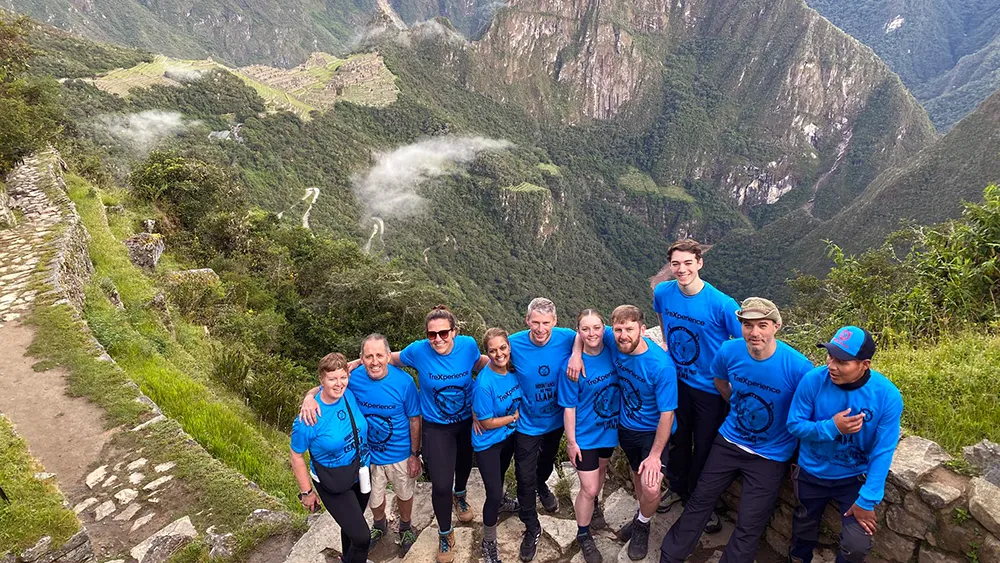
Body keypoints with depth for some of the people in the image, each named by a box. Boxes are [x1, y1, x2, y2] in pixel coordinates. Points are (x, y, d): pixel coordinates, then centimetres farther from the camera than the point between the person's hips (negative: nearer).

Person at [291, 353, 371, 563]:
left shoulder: (352, 394, -17)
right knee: (361, 536, -6)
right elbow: (296, 457, -14)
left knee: (352, 524, 27)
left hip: (360, 474, 5)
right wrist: (307, 492, -8)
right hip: (333, 485, -5)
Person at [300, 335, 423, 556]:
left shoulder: (404, 381, -26)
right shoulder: (354, 378, -22)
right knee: (374, 497, 25)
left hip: (400, 454, -1)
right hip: (368, 454, 2)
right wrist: (309, 396, -33)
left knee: (404, 493, 24)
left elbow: (414, 420, -15)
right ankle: (379, 525, 59)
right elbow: (323, 388, -9)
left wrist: (415, 455, -9)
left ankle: (405, 528, 56)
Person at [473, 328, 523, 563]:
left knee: (499, 478, 30)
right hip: (488, 443, -6)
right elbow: (487, 423, -24)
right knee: (494, 494, -2)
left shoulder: (513, 369, -15)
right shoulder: (484, 384, -33)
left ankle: (499, 500, 62)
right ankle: (488, 543, 20)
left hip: (509, 436, 6)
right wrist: (516, 416, -17)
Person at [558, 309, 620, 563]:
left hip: (610, 428, 4)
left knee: (601, 470, 27)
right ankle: (583, 535, 25)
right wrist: (571, 441, -11)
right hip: (585, 434, -4)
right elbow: (569, 407, -15)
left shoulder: (613, 353, -14)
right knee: (588, 488, 0)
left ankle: (594, 503, 57)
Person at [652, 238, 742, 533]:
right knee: (678, 438, 22)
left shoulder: (721, 304, -27)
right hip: (677, 379, 4)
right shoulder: (662, 292, -12)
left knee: (705, 446, 13)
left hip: (711, 387, -4)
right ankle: (677, 488, 45)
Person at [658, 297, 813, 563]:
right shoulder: (729, 351, -15)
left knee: (748, 527, 4)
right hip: (729, 441, 4)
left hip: (770, 456, -3)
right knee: (699, 502, 16)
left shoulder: (798, 367, -27)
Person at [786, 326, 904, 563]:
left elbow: (882, 452, -20)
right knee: (803, 532, 21)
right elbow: (794, 425, -14)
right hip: (811, 473, 1)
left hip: (855, 478, -1)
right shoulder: (813, 380, -24)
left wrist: (867, 501, -21)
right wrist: (831, 427, -32)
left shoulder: (887, 395, -25)